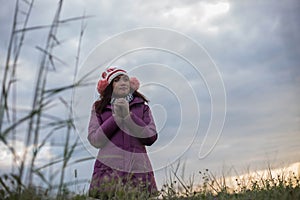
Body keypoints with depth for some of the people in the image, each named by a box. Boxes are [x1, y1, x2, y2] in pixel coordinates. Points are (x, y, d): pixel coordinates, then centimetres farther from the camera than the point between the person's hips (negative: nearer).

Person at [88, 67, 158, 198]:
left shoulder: (142, 106, 12)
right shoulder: (99, 107, 12)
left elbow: (151, 138, 0)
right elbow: (95, 141, 1)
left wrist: (128, 116, -6)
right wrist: (116, 117, -5)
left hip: (138, 168, 1)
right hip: (108, 168, 0)